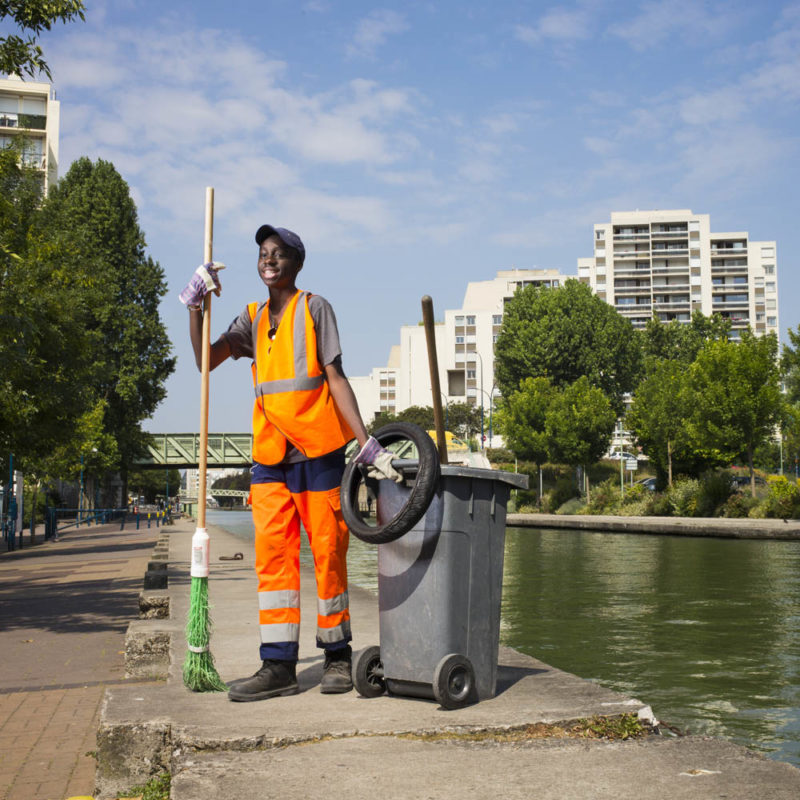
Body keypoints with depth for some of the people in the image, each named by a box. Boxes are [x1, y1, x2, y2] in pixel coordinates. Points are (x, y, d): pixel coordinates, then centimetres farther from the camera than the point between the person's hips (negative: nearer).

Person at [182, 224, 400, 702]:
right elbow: (206, 360, 3)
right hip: (270, 456, 4)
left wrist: (366, 442, -14)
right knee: (273, 555, -1)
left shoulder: (314, 308, 1)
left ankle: (338, 657, 15)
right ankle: (279, 666, 3)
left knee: (328, 553, 1)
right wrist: (195, 304, -8)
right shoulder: (253, 319, 15)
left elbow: (336, 379, -5)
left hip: (319, 451, -4)